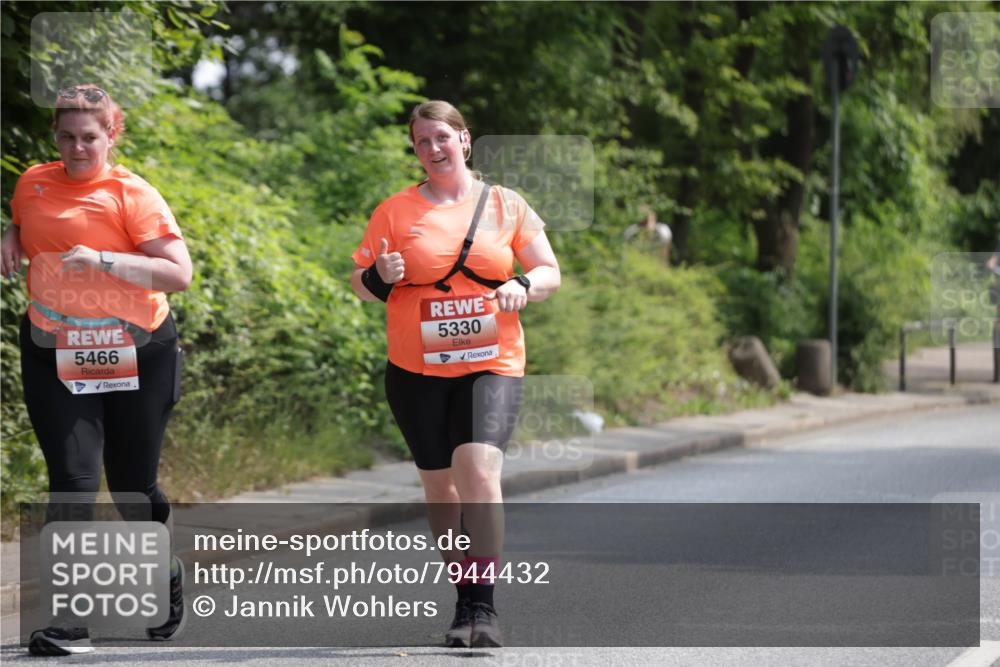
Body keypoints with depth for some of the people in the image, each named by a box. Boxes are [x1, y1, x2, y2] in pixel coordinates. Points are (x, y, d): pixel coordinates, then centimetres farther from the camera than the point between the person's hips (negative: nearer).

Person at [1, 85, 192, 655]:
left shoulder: (132, 194, -8)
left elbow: (179, 273, -15)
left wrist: (103, 259, -25)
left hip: (137, 357, -2)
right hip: (56, 357, 2)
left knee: (133, 486, 8)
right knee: (72, 481, -10)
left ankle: (168, 577, 38)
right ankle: (72, 623, -10)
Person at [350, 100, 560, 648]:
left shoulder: (505, 206, 6)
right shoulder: (395, 211, 4)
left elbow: (549, 273, 10)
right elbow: (359, 282, 8)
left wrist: (522, 285, -11)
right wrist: (381, 277, -15)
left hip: (491, 364, -2)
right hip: (416, 371, 2)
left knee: (478, 470, -21)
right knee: (440, 485, 7)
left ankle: (484, 608, -16)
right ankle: (464, 601, 23)